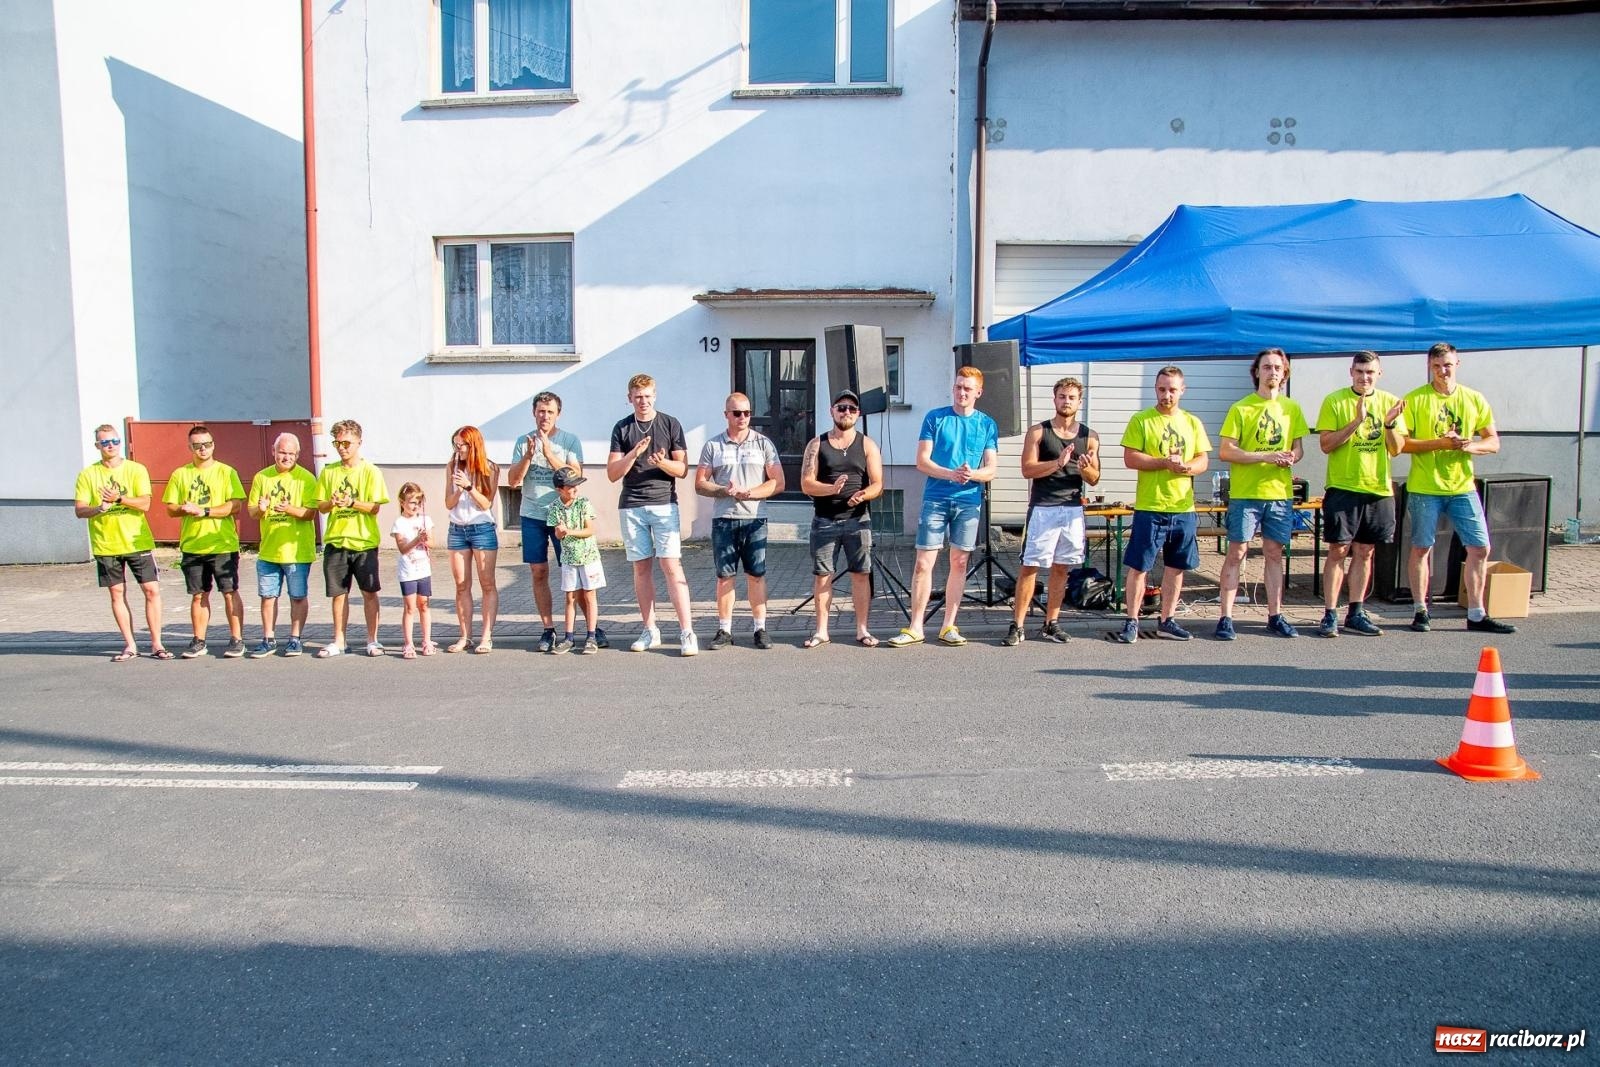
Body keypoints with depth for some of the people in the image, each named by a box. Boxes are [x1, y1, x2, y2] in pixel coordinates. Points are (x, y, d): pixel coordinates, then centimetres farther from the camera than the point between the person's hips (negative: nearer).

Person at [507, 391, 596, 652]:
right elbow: (513, 480, 1)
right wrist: (528, 455, -14)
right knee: (538, 573, 3)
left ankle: (593, 626, 7)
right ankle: (548, 629, 12)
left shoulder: (570, 440, 0)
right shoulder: (524, 442, 7)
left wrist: (549, 453, -18)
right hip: (532, 516, 3)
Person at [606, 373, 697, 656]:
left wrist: (662, 463, -18)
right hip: (631, 507, 2)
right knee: (641, 568, 6)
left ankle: (687, 632, -9)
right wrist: (634, 454, -14)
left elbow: (682, 469, 3)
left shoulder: (670, 424, 4)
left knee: (672, 566, -9)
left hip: (664, 504, -2)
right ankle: (650, 630, 15)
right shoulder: (622, 429, 8)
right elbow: (612, 474, 3)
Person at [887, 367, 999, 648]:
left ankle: (948, 627, 15)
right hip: (935, 499, -2)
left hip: (969, 501, 2)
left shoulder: (987, 425, 8)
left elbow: (992, 469, 4)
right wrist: (951, 474, -19)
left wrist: (973, 474, -19)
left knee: (959, 562, 6)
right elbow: (922, 461, -2)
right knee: (924, 562, -4)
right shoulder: (934, 418, 3)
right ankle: (915, 628, 4)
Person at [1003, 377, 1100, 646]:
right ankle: (1017, 626, -2)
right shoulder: (1037, 432, 2)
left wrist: (1086, 469, -12)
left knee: (1061, 568, 8)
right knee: (1030, 567, -4)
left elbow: (1094, 480, 11)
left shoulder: (1090, 437, 10)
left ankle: (1051, 623, 17)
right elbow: (1028, 469, -7)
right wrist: (1058, 463, -20)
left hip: (1073, 510, 3)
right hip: (1043, 509, -3)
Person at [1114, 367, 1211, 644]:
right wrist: (1165, 463, -18)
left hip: (1183, 507, 5)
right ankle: (1132, 622, 8)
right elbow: (1130, 458, -10)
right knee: (1139, 567, -1)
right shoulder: (1140, 421, -2)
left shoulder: (1192, 423, 10)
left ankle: (1167, 622, 21)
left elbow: (1203, 460, 8)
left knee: (1176, 567, 10)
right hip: (1149, 507, -4)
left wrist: (1186, 467, -14)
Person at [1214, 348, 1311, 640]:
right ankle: (1225, 618, 2)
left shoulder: (1291, 408, 10)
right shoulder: (1241, 408, -3)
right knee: (1236, 553, -2)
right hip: (1245, 493, -4)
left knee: (1274, 553, 10)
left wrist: (1292, 457, -9)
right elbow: (1225, 452, -8)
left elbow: (1298, 447, 15)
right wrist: (1265, 456, -18)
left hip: (1280, 493, 4)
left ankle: (1275, 616, 18)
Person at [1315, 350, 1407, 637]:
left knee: (1364, 552, 10)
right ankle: (1330, 615, 0)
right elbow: (1326, 445, -9)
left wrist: (1390, 423, -14)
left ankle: (1355, 614, 18)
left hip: (1378, 489, 4)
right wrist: (1357, 421, -19)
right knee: (1338, 551, -4)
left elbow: (1396, 449, 4)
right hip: (1342, 488, -4)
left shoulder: (1389, 402, 7)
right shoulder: (1334, 401, -3)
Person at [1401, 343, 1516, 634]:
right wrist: (1439, 443, -19)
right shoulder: (1414, 399, -4)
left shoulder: (1474, 399, 6)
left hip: (1462, 487, 3)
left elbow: (1494, 442, 8)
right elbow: (1401, 443, -9)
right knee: (1421, 548, 4)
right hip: (1424, 488, -3)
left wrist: (1470, 446, -13)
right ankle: (1420, 612, 16)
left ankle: (1476, 615, 13)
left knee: (1480, 548, 3)